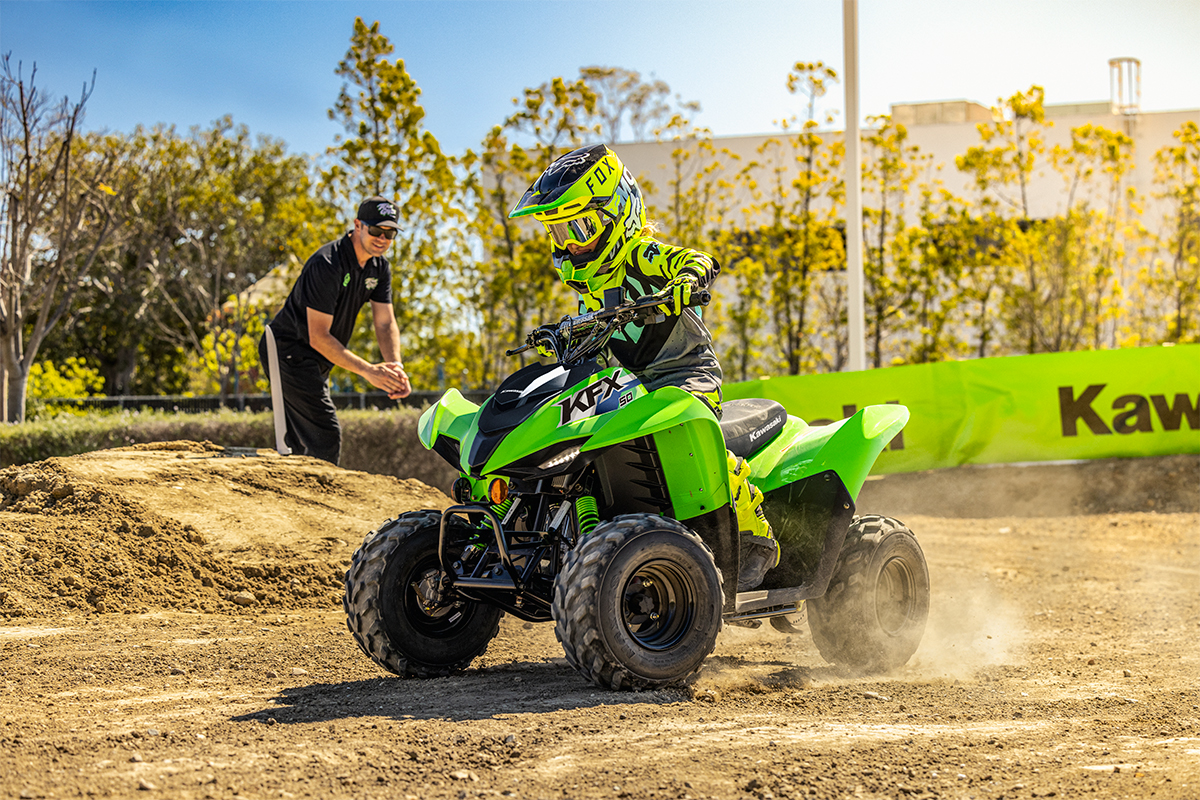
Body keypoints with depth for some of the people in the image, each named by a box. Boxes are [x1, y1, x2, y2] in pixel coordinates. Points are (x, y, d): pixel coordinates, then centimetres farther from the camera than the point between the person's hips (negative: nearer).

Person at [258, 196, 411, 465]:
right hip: (288, 352, -10)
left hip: (316, 362, 10)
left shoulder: (379, 267, 1)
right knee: (326, 436, -18)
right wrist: (368, 370, -32)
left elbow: (385, 323, 0)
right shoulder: (327, 265, -27)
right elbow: (318, 337, -28)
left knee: (300, 442, 16)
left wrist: (395, 368, -20)